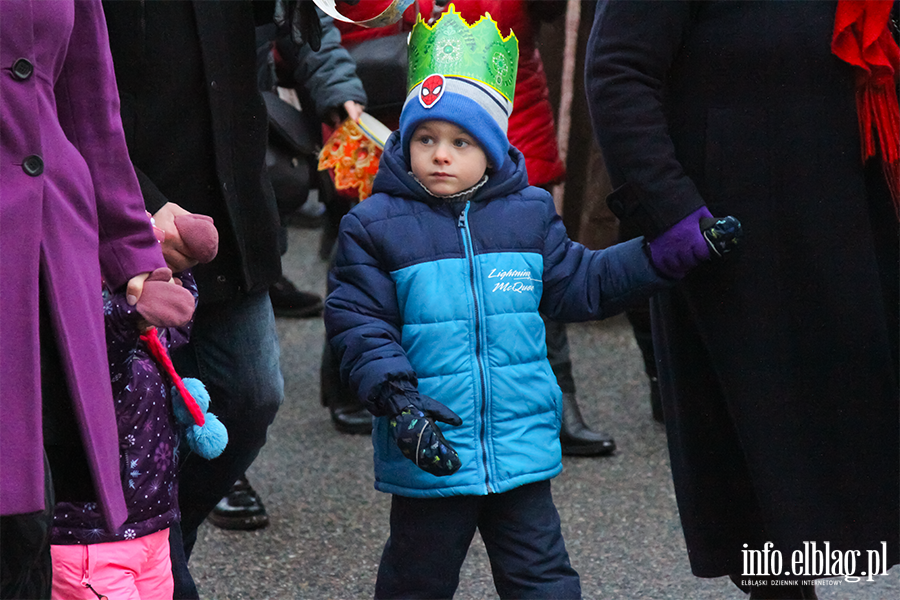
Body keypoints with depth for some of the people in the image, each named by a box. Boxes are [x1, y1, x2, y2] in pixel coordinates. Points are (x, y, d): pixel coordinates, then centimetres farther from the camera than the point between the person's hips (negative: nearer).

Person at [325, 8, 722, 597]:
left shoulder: (528, 216, 4)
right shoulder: (375, 225, -6)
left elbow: (581, 284, 12)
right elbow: (360, 324, -9)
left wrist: (669, 251, 5)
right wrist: (395, 398, -24)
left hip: (522, 451, 3)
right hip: (430, 454, -2)